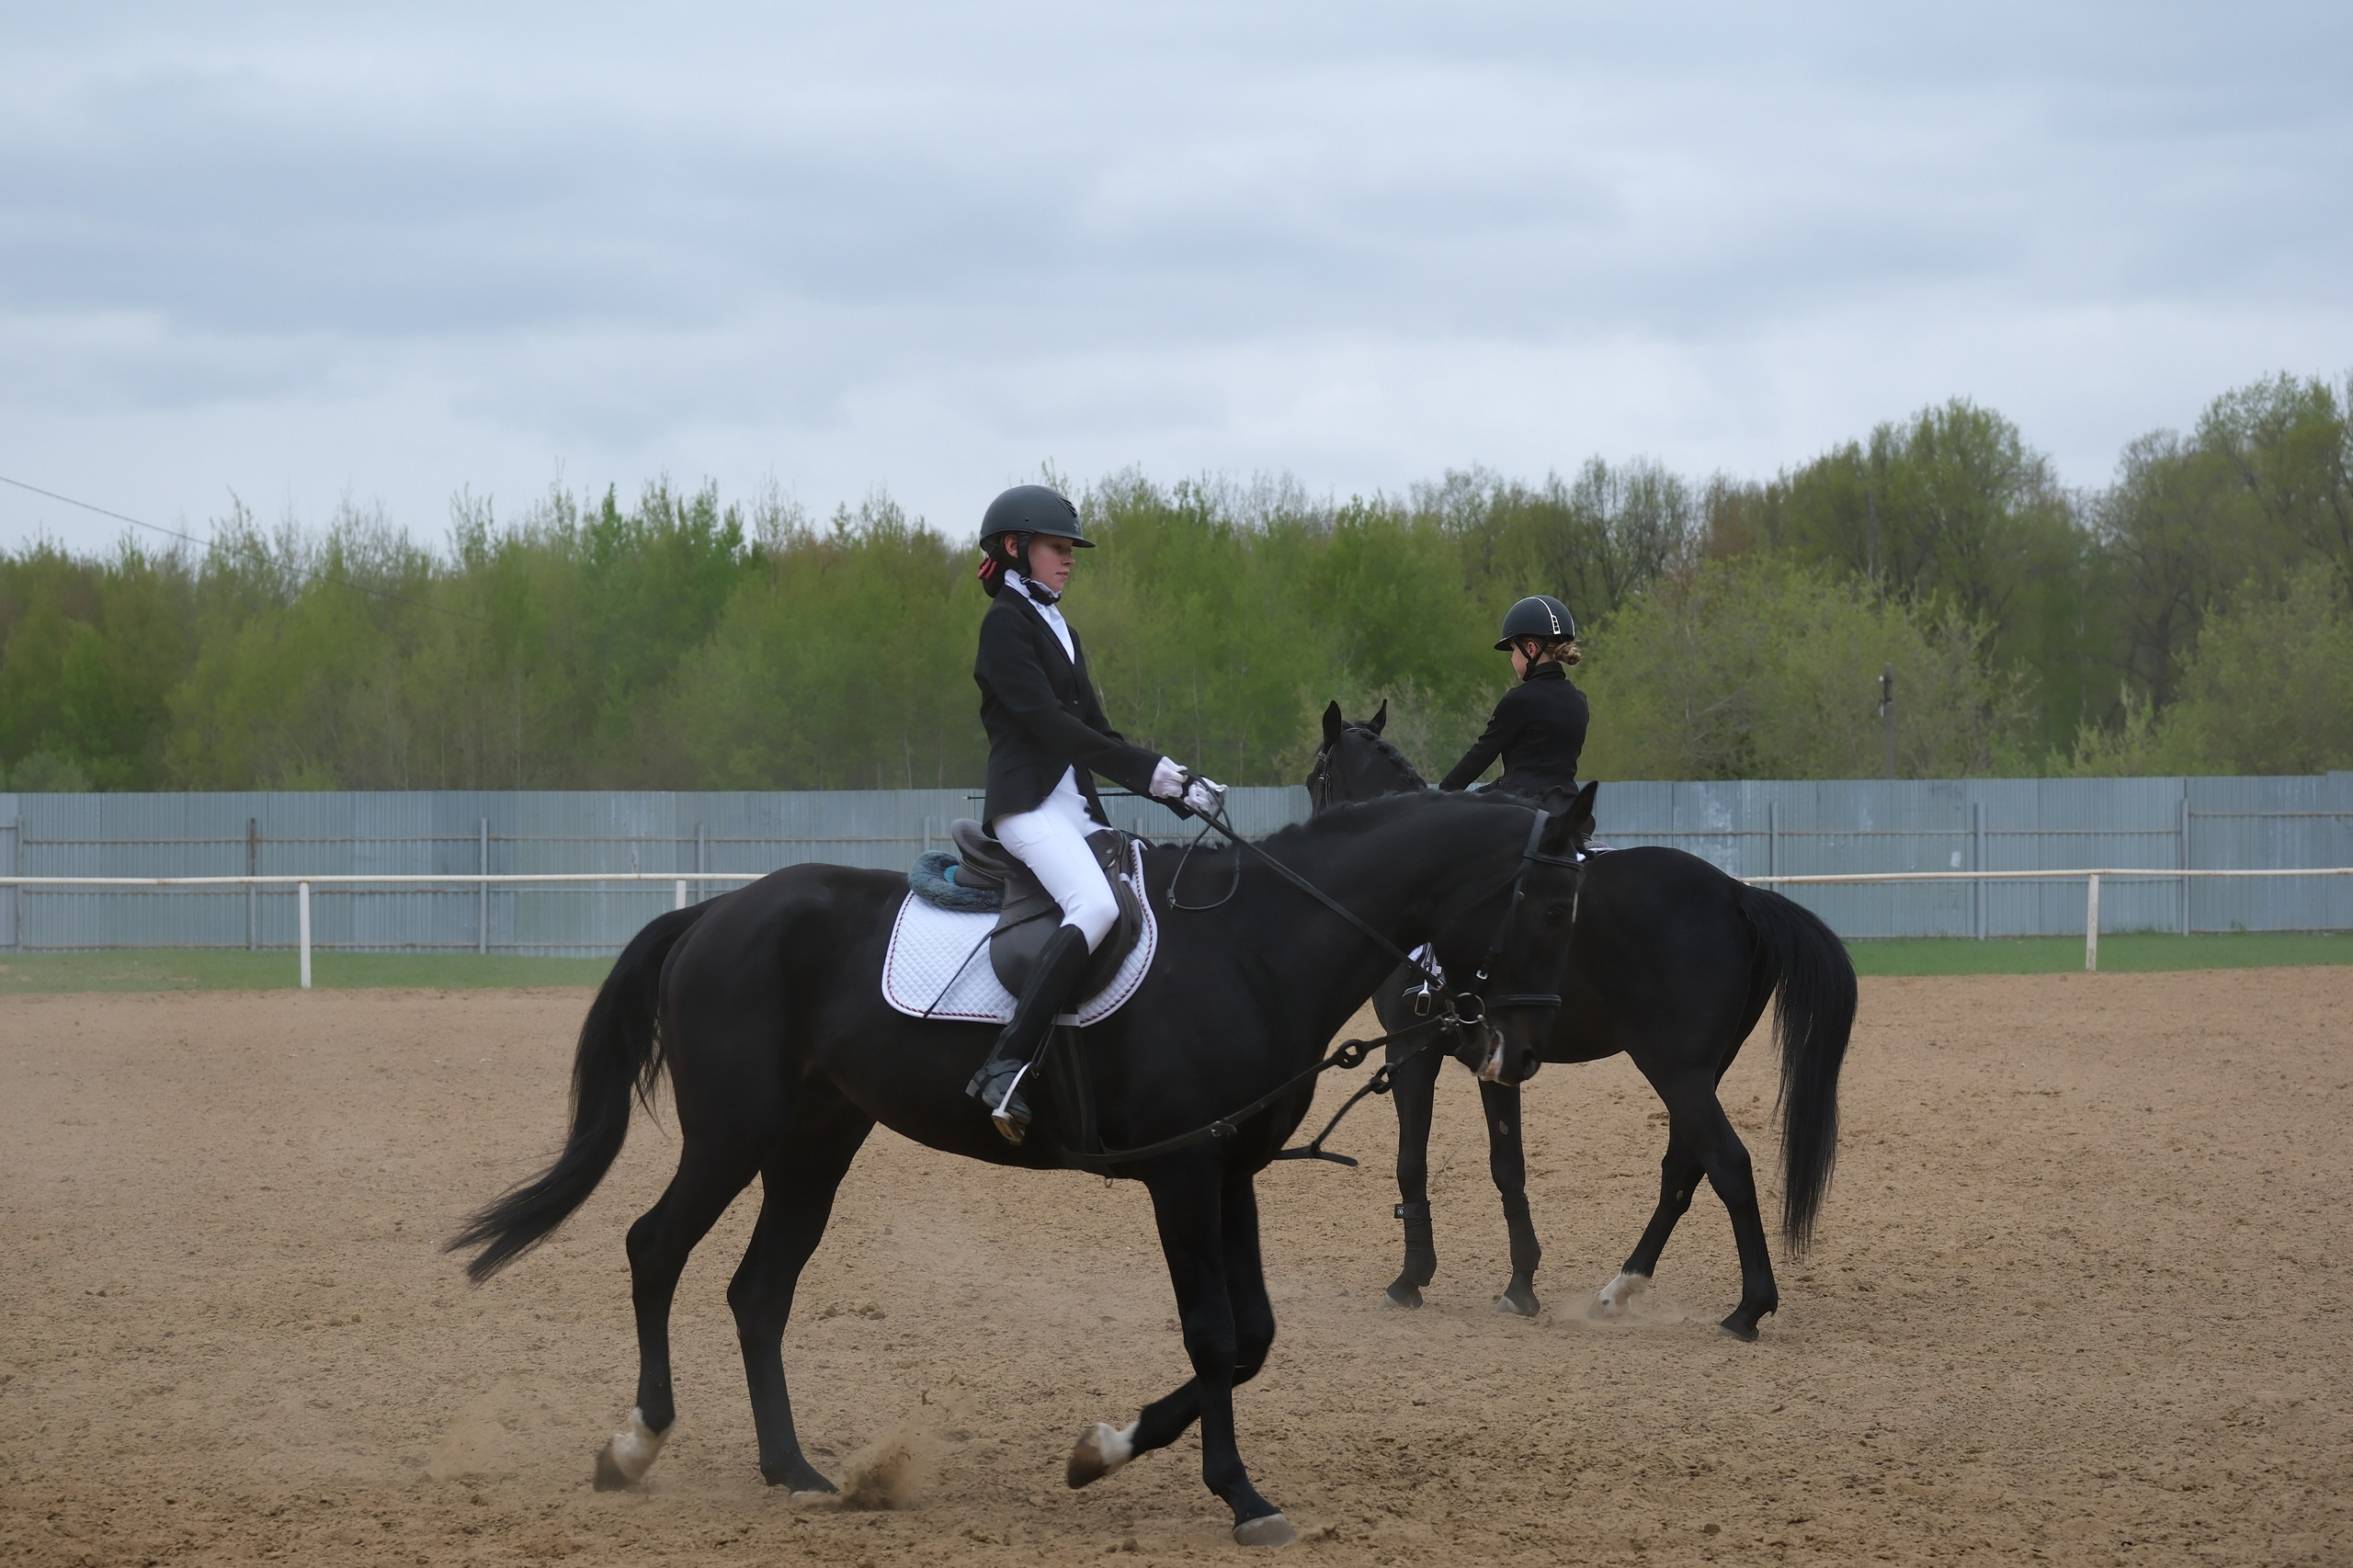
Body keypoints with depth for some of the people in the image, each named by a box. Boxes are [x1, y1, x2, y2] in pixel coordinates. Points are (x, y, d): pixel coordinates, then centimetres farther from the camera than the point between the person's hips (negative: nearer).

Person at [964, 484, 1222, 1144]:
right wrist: (1151, 769, -15)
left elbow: (1095, 733, 21)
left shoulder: (1061, 633, 23)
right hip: (1028, 804, -10)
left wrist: (1180, 790, 8)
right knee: (1096, 905, -32)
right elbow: (1048, 723, -14)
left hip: (1078, 809, 10)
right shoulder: (1006, 624, -5)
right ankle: (1005, 1068, -39)